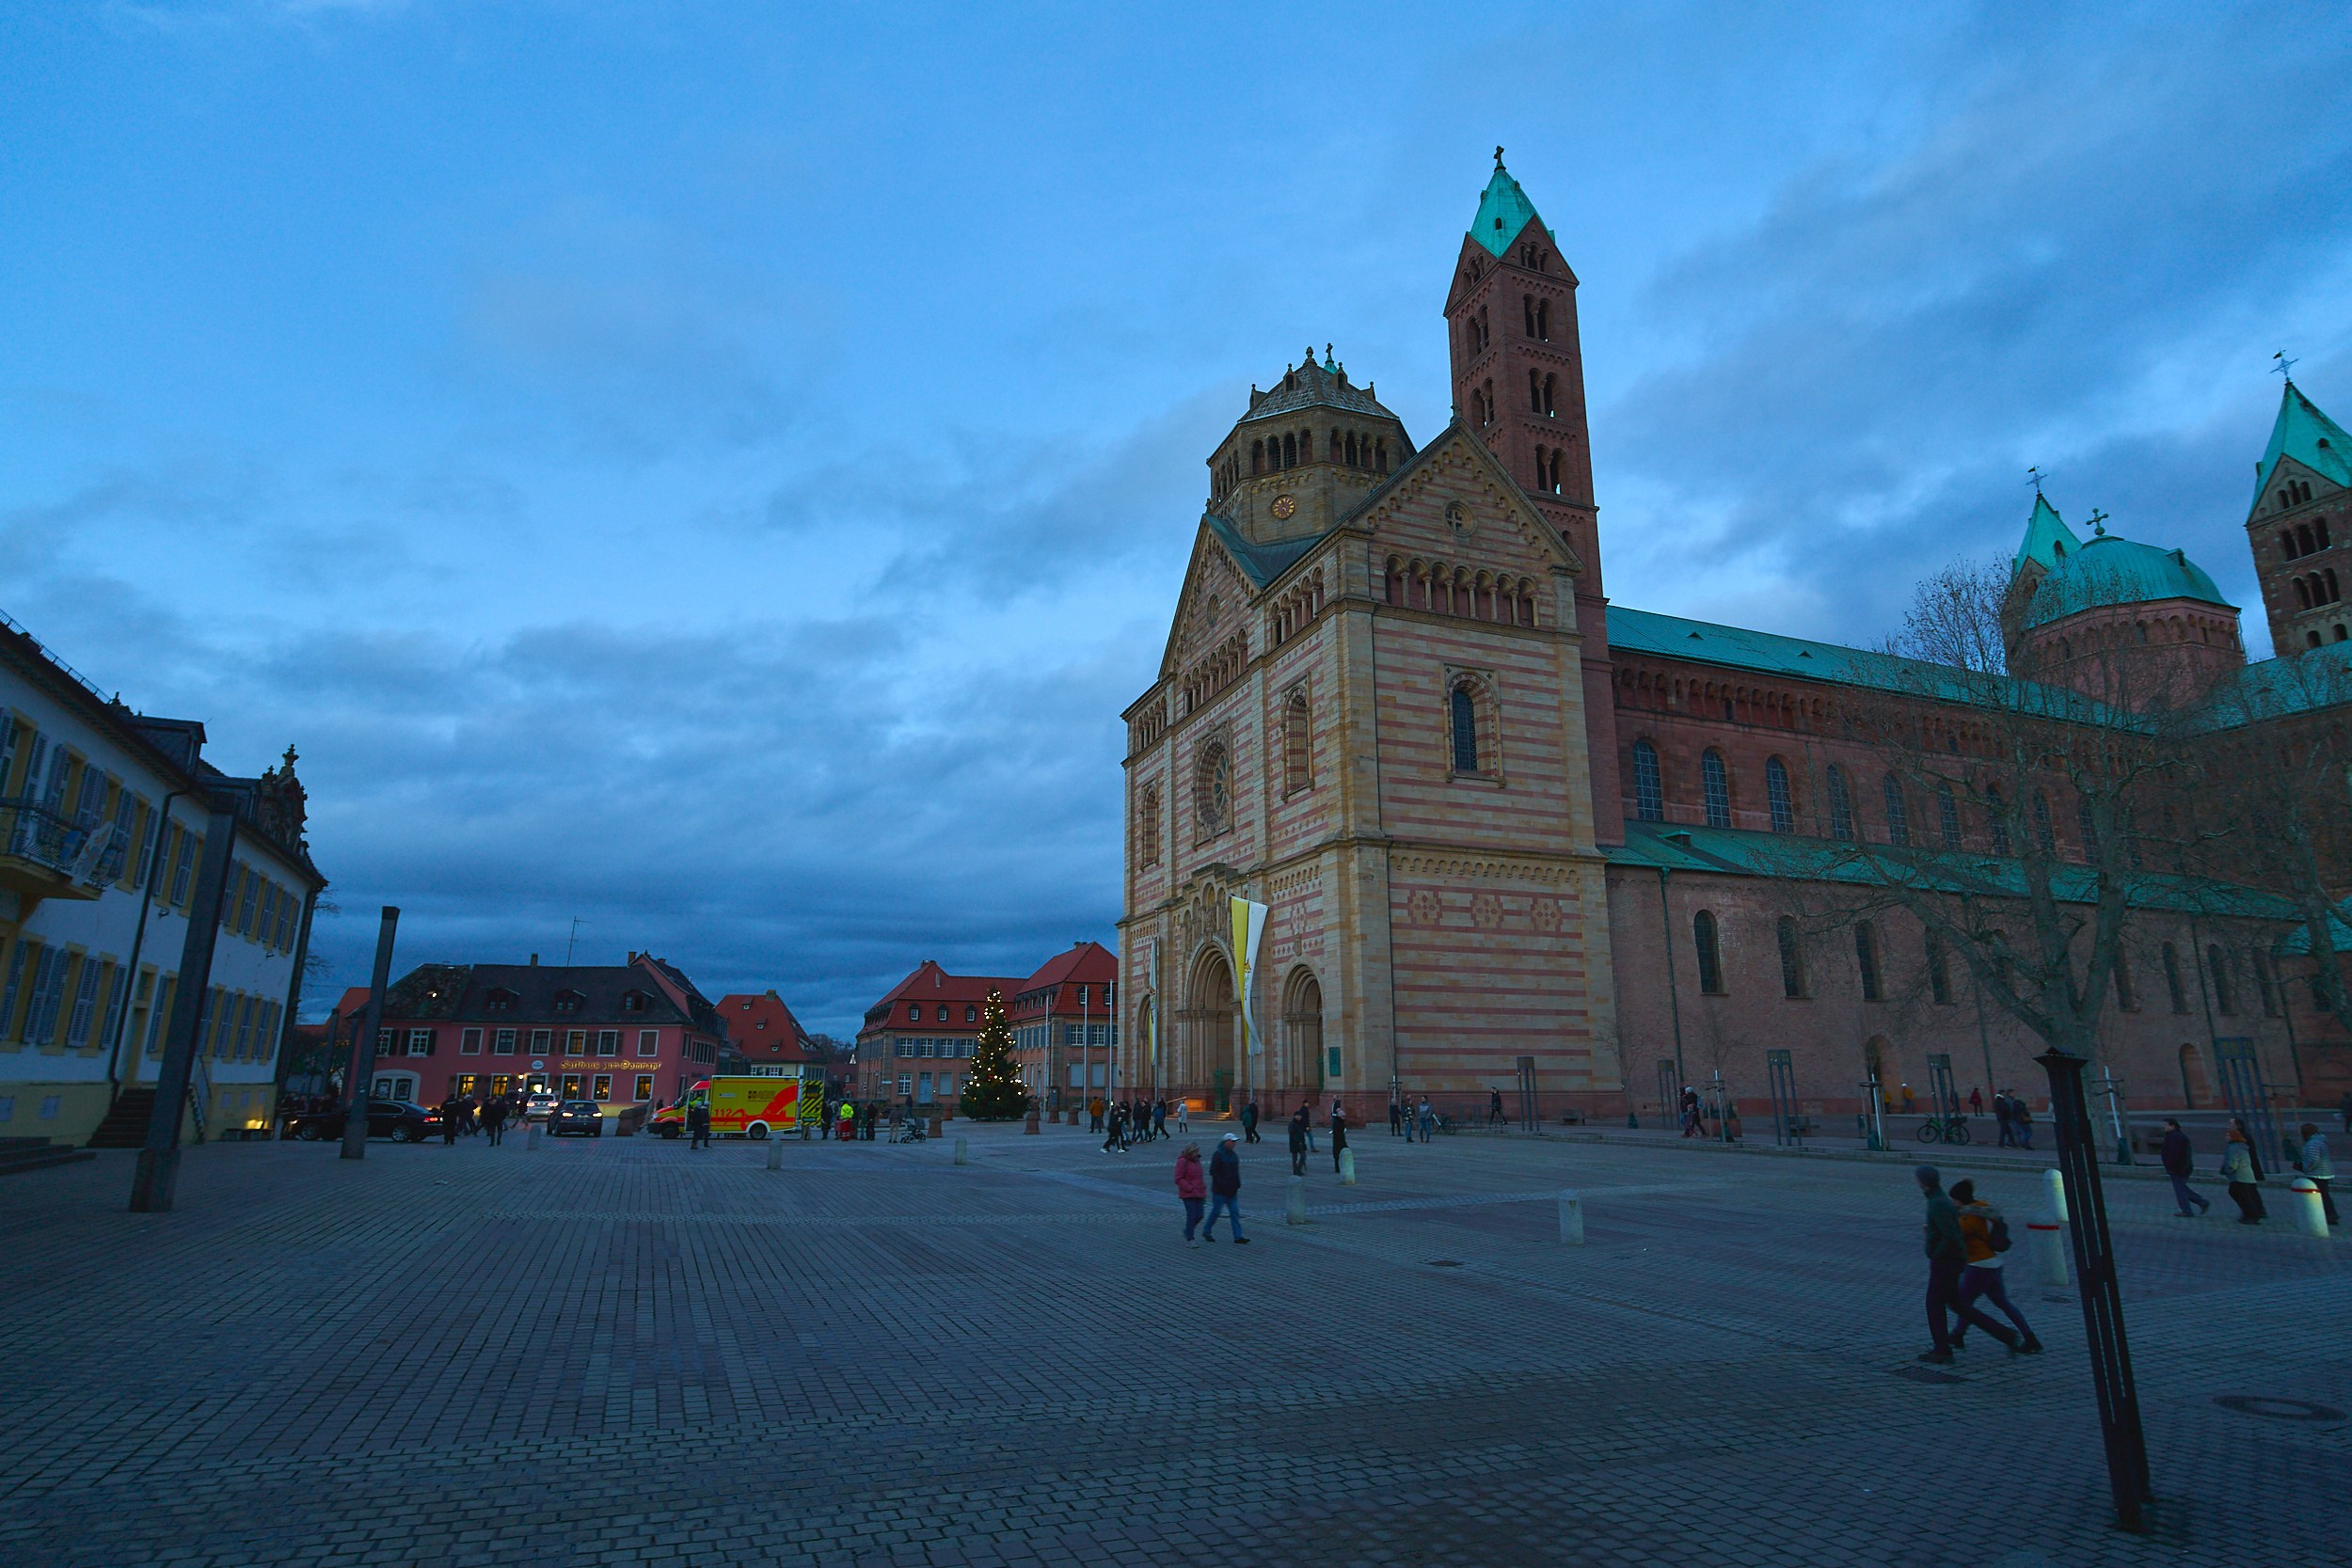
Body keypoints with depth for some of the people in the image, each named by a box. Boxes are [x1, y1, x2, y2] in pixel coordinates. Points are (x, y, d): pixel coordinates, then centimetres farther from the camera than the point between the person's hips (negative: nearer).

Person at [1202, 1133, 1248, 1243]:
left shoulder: (1234, 1154, 12)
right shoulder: (1218, 1155, -13)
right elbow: (1213, 1171, -17)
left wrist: (1237, 1184, 10)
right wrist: (1222, 1184, -20)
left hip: (1232, 1191, 7)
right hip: (1220, 1191, -7)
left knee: (1235, 1212, 1)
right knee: (1216, 1211, 3)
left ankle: (1238, 1237, 0)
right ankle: (1206, 1232, 21)